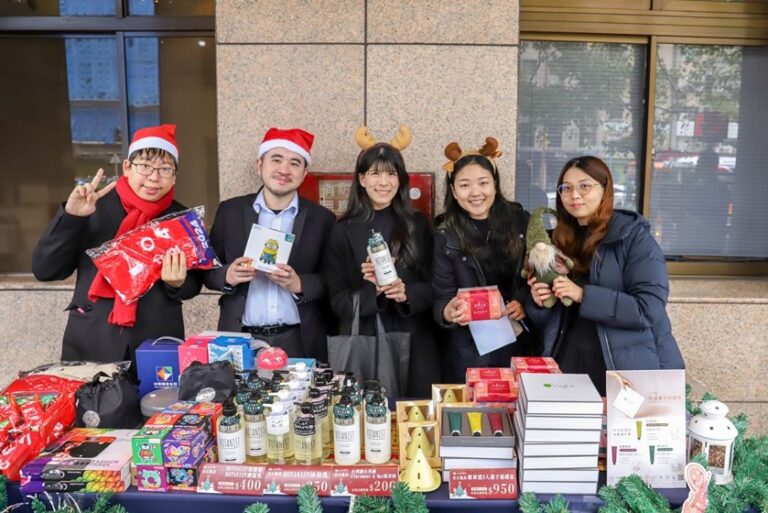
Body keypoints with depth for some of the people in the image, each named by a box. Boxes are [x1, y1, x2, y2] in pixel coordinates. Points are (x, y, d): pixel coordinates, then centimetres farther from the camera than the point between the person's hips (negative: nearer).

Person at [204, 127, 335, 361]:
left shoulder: (322, 218, 1)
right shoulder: (230, 211, 4)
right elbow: (207, 271, 6)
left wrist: (299, 284, -18)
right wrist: (227, 275, -14)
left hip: (298, 342, 0)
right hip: (241, 340, 1)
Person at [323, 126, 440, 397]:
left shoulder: (417, 224, 5)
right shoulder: (343, 231, 0)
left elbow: (434, 286, 4)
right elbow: (338, 301, -2)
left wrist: (406, 293, -16)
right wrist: (374, 291, -19)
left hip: (414, 345, 1)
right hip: (362, 346, -1)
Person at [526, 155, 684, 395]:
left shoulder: (634, 235, -8)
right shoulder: (560, 240, 5)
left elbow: (649, 309, -18)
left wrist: (583, 295, -23)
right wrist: (540, 303, -11)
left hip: (629, 366, -4)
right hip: (570, 360, 4)